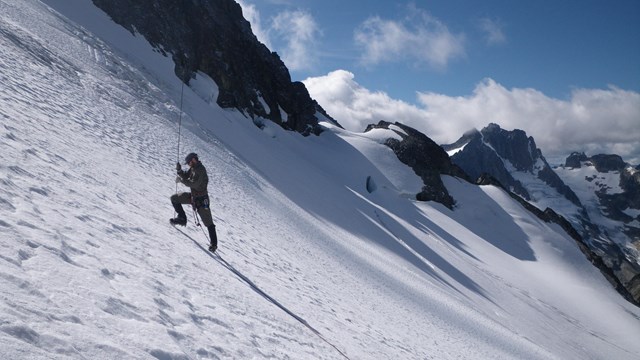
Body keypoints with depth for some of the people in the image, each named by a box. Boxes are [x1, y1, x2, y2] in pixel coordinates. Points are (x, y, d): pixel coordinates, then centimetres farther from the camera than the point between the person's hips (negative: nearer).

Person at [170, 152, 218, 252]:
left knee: (208, 222, -5)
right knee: (174, 198, 7)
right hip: (193, 196, 9)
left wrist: (181, 180, -23)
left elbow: (194, 184, -30)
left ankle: (214, 243, 1)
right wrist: (179, 170, -6)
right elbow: (185, 176, 14)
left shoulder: (201, 170, -23)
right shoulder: (193, 168, 5)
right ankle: (182, 218, 14)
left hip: (201, 199, -9)